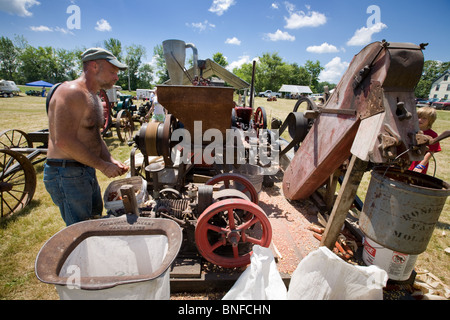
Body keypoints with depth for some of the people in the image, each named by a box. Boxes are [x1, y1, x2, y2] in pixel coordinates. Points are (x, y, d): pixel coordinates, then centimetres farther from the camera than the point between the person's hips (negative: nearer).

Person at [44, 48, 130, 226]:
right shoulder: (72, 92, -16)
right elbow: (63, 141, -25)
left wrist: (110, 161, 3)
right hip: (66, 173, -10)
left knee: (96, 223, 23)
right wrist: (103, 166, -19)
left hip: (86, 172, 10)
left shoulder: (94, 98, 16)